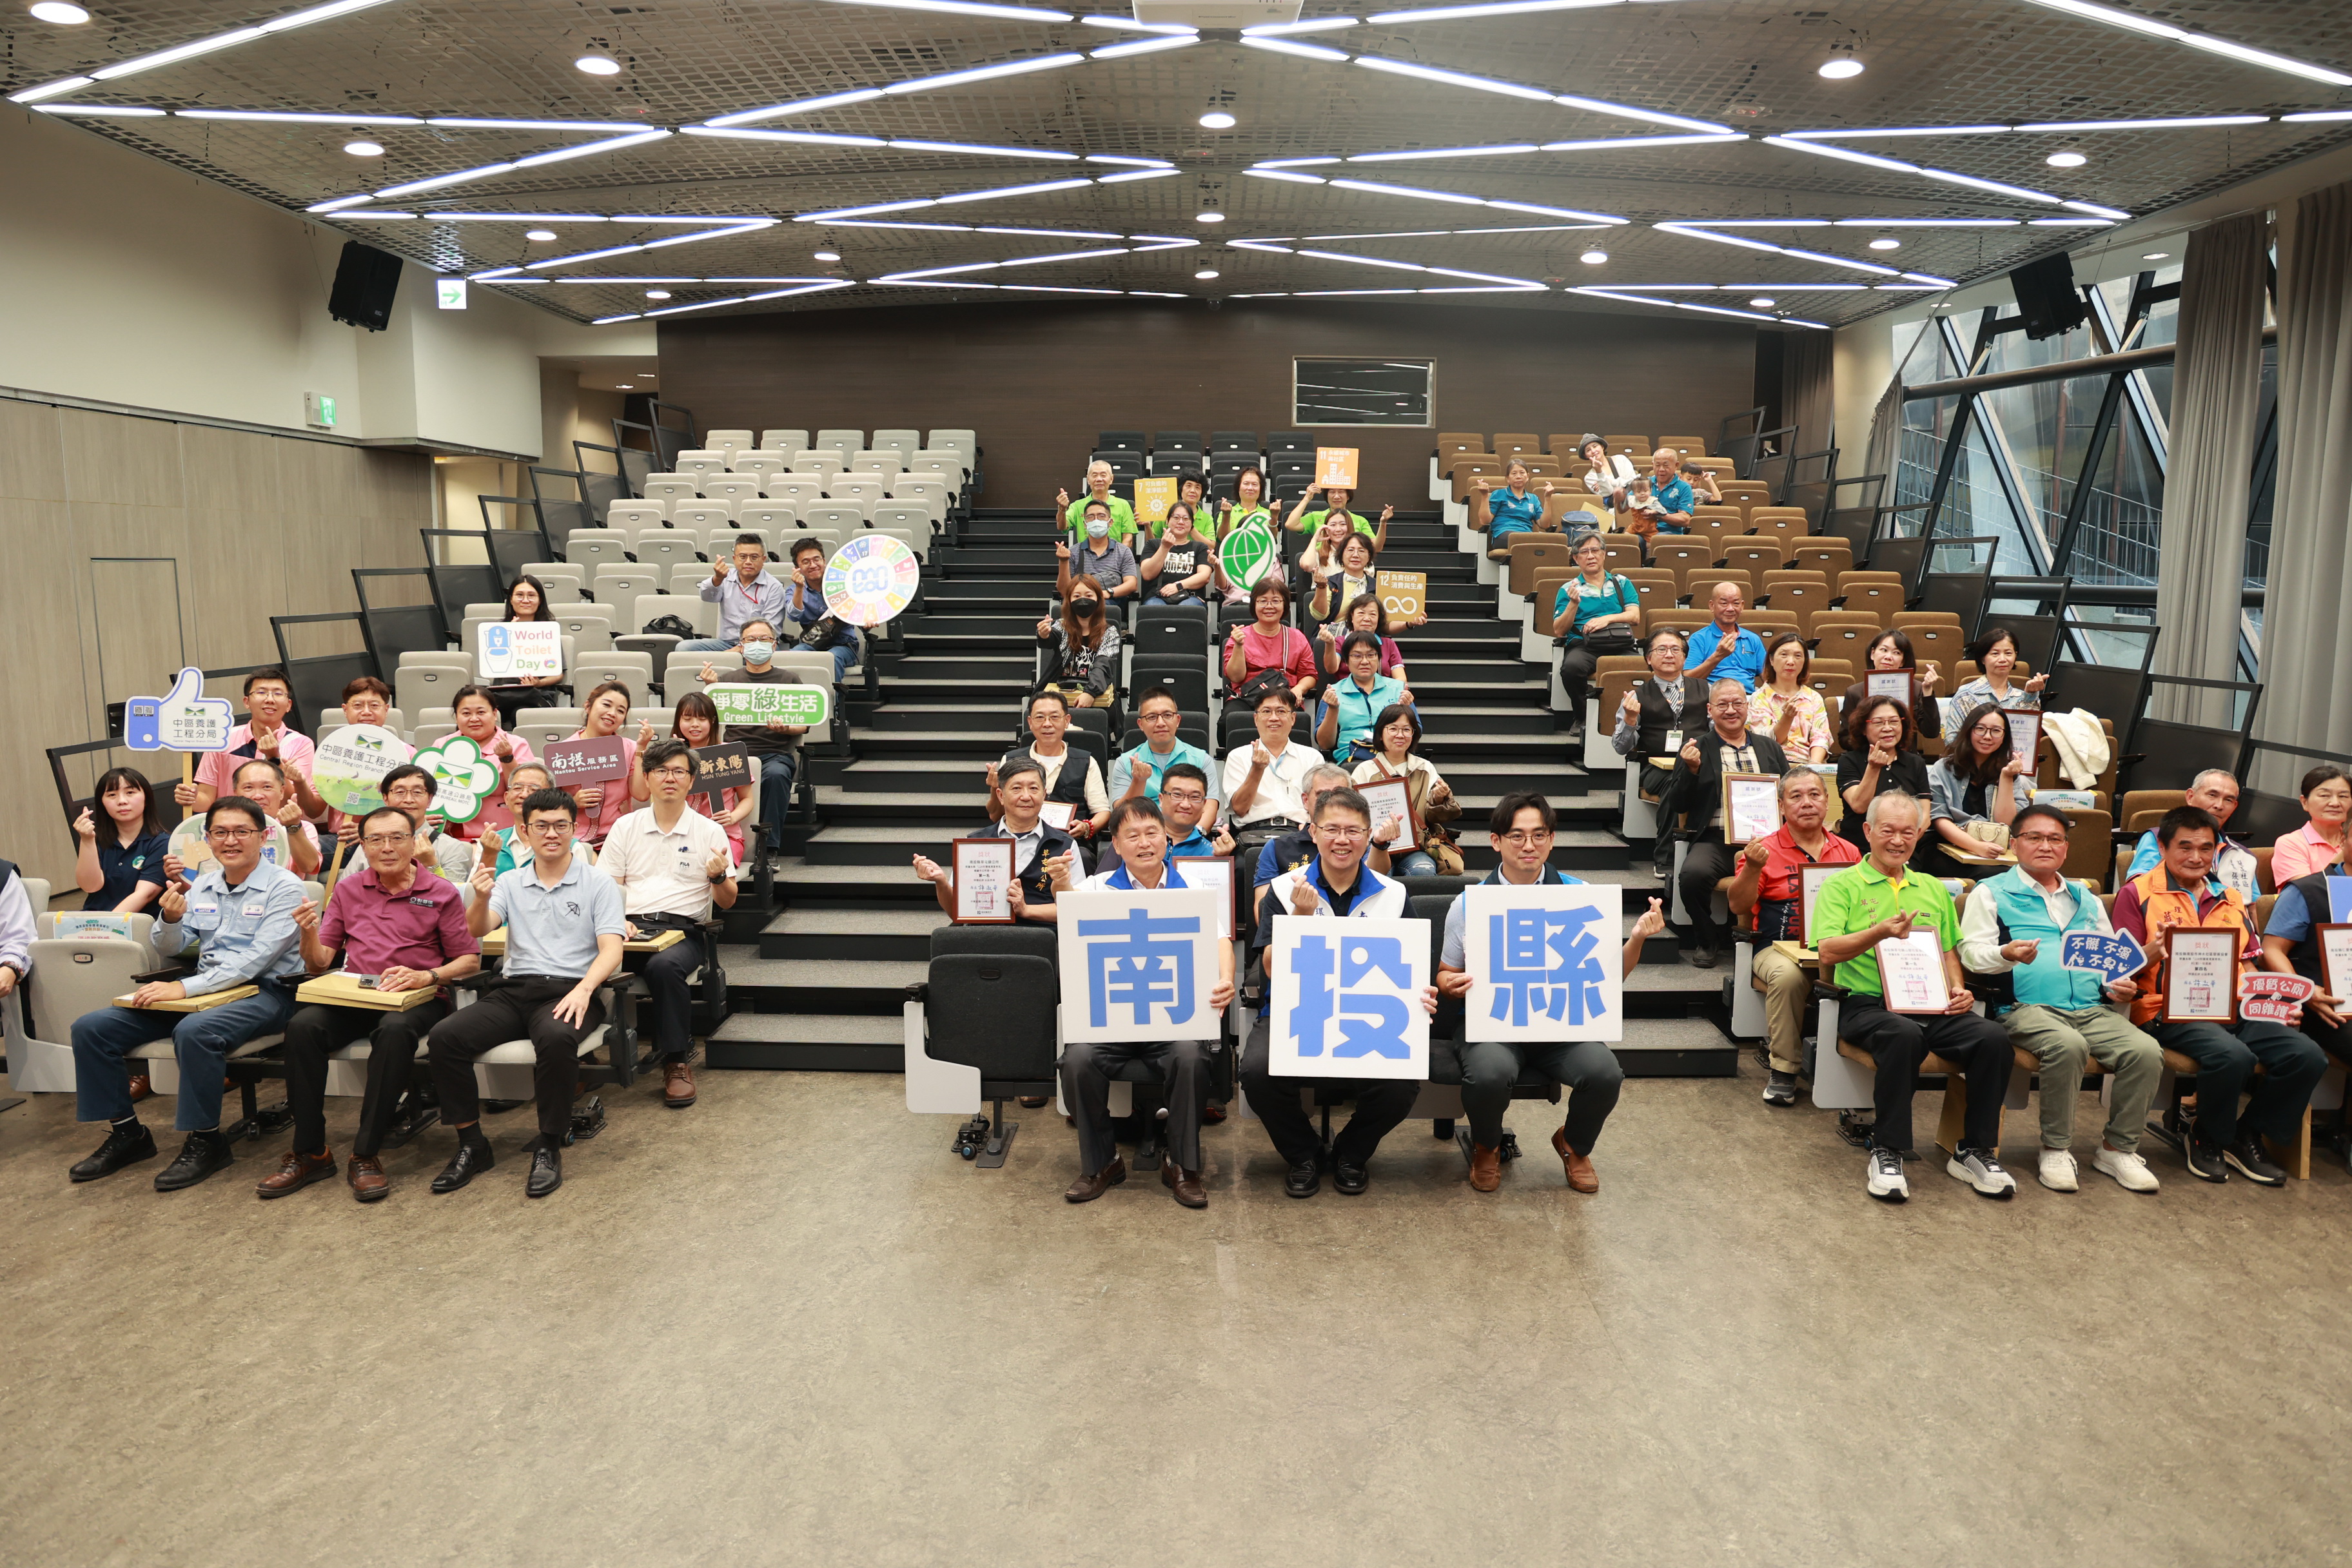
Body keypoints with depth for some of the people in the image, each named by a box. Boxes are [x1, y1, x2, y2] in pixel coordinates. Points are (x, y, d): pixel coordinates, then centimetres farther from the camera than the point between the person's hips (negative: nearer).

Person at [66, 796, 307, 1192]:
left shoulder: (283, 886, -9)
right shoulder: (203, 885, 12)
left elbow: (256, 960, -18)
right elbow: (170, 949, 15)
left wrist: (185, 988, -23)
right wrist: (171, 918, -7)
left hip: (266, 991, -7)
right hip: (204, 988, 8)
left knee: (194, 1031, -37)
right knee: (91, 1027, -4)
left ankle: (205, 1141, -19)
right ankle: (126, 1132, 8)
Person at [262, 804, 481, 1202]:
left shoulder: (441, 894, 5)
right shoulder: (347, 890, 15)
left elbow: (470, 960, 2)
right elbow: (319, 965, 14)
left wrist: (427, 977, -16)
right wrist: (310, 932, -7)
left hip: (416, 999, -3)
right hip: (351, 996, 4)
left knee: (395, 1030, -37)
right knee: (302, 1026, -28)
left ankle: (366, 1155, -27)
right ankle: (309, 1152, -18)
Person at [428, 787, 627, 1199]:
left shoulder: (598, 884, 6)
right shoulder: (510, 882, 16)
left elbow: (611, 949, -4)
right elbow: (478, 930, 0)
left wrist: (584, 988, -23)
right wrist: (482, 899, -23)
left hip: (568, 991, -4)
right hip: (512, 990, 4)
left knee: (557, 1039, -37)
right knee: (443, 1038, -21)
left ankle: (549, 1148, -19)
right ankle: (471, 1145, -6)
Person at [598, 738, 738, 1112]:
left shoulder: (709, 832, 11)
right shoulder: (625, 827, 17)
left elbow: (727, 902, 10)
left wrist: (719, 877, -13)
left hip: (682, 930, -2)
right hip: (631, 927, 2)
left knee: (664, 966, -37)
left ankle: (676, 1063, -22)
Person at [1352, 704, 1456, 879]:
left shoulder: (1426, 769, 16)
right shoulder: (1365, 770, 10)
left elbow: (1433, 818, 13)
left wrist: (1439, 800, -9)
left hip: (1415, 849, 2)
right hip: (1375, 848, -2)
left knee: (1423, 871, -31)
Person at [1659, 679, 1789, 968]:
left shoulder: (1770, 748, 22)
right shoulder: (1695, 748, 12)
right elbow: (1677, 805, 6)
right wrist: (1691, 769, -11)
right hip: (1715, 839, -2)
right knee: (1693, 874, -34)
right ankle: (1709, 940, -4)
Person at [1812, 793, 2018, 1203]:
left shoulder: (1933, 889, 24)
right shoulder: (1843, 886, 6)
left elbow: (1949, 951, 26)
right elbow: (1828, 952, -8)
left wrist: (1957, 989, 5)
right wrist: (1880, 932, -25)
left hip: (1933, 1008, 5)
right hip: (1867, 1004, -5)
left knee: (1994, 1037, -24)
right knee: (1905, 1035, -38)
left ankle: (1975, 1152, -8)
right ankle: (1886, 1153, -24)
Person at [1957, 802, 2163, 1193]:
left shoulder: (2086, 899, 29)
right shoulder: (1992, 893, 12)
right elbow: (1971, 952, 1)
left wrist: (2122, 988, 8)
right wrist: (2006, 954, -21)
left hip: (2093, 1009, 5)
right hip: (2029, 1007, -5)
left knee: (2146, 1051, -23)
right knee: (2068, 1045, -36)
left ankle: (2118, 1148, -5)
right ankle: (2055, 1150, -18)